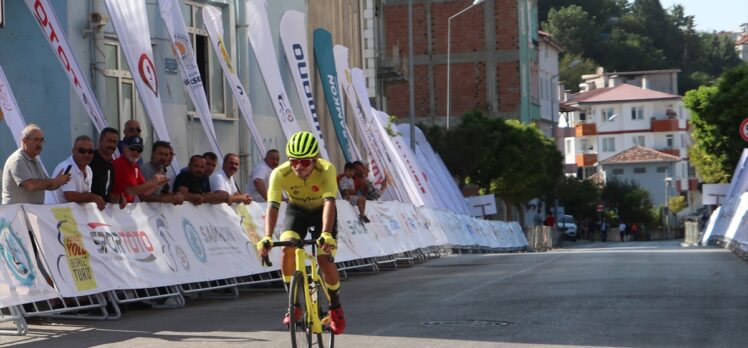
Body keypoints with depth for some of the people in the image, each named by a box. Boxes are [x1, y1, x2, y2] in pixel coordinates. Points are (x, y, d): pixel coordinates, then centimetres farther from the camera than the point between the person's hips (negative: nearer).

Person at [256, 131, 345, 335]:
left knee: (325, 259, -16)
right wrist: (267, 237, -53)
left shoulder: (326, 170, -34)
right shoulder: (280, 173, -30)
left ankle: (335, 307, 9)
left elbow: (329, 202, -45)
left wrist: (326, 234, -60)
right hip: (296, 210, 1)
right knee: (288, 248, -25)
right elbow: (272, 206, -38)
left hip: (321, 211, -1)